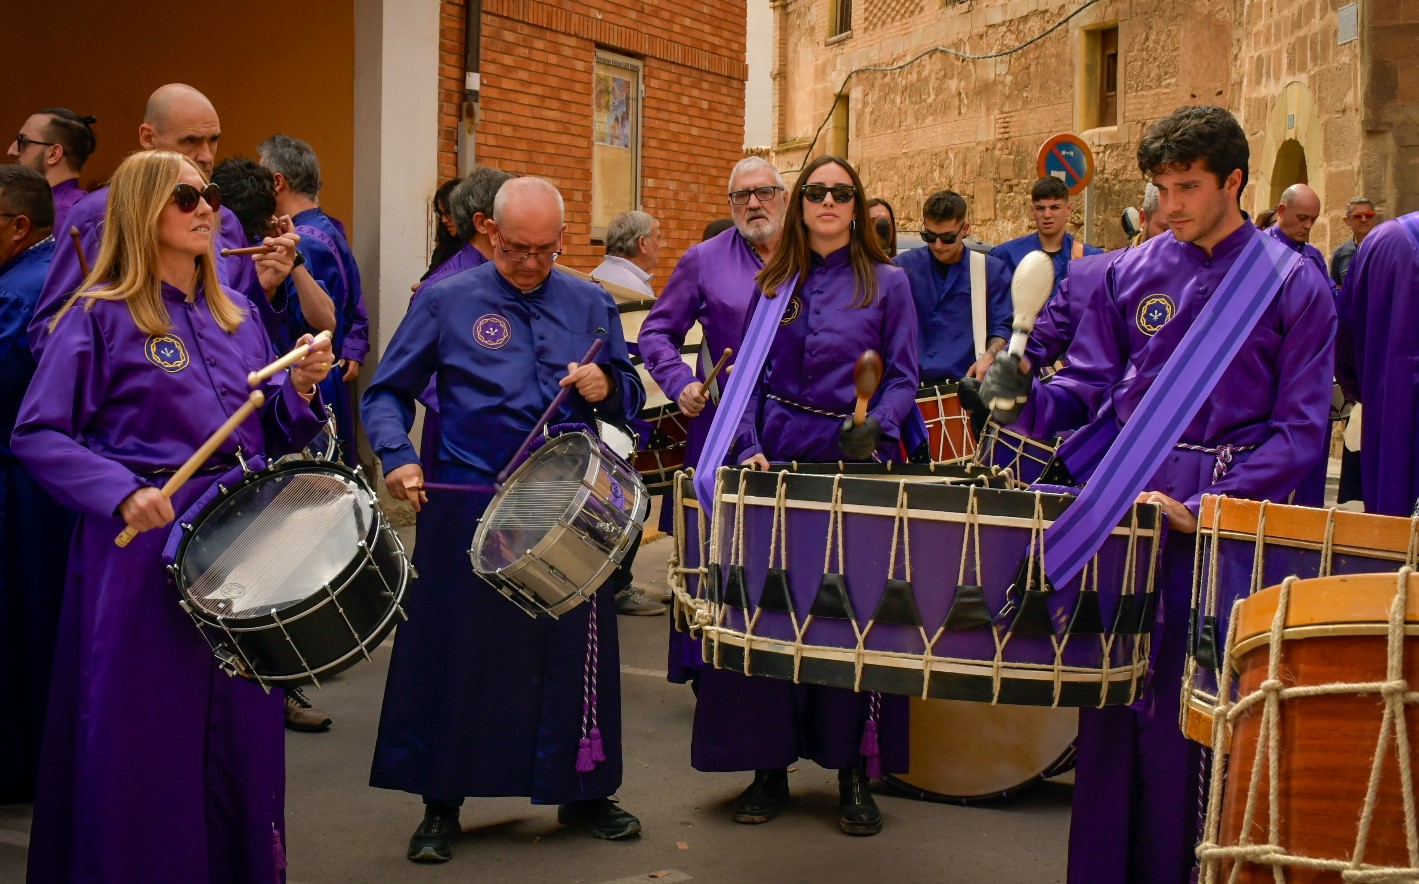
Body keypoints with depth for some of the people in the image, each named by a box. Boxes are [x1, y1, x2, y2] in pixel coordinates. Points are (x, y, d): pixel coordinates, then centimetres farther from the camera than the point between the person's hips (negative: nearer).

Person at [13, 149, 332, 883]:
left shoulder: (237, 315, 13)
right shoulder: (100, 317, -5)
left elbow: (275, 434, 16)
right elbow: (38, 435, -9)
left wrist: (301, 388, -4)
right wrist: (122, 493, -23)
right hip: (147, 545, -5)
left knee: (241, 731, 10)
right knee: (144, 735, 0)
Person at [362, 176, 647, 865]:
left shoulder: (591, 305, 9)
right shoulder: (445, 302, 0)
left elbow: (631, 395, 13)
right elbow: (386, 393, 3)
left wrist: (606, 388, -10)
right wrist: (397, 457, -15)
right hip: (469, 507, -2)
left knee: (574, 654, 9)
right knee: (457, 655, 3)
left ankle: (583, 793, 25)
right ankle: (441, 805, 17)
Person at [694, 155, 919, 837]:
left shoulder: (887, 283, 4)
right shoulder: (771, 284, 11)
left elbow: (903, 377, 1)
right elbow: (748, 375, 9)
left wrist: (876, 429, -17)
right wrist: (749, 448, -5)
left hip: (857, 466, -2)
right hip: (778, 464, 2)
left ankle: (855, 774, 10)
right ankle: (769, 767, 12)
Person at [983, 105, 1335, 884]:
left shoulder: (1294, 286, 0)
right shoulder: (1131, 274, 9)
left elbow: (1299, 432, -4)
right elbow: (1087, 385, 9)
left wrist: (1204, 507, -14)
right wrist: (1025, 397, -13)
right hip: (1125, 495, 3)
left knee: (1193, 703, -1)